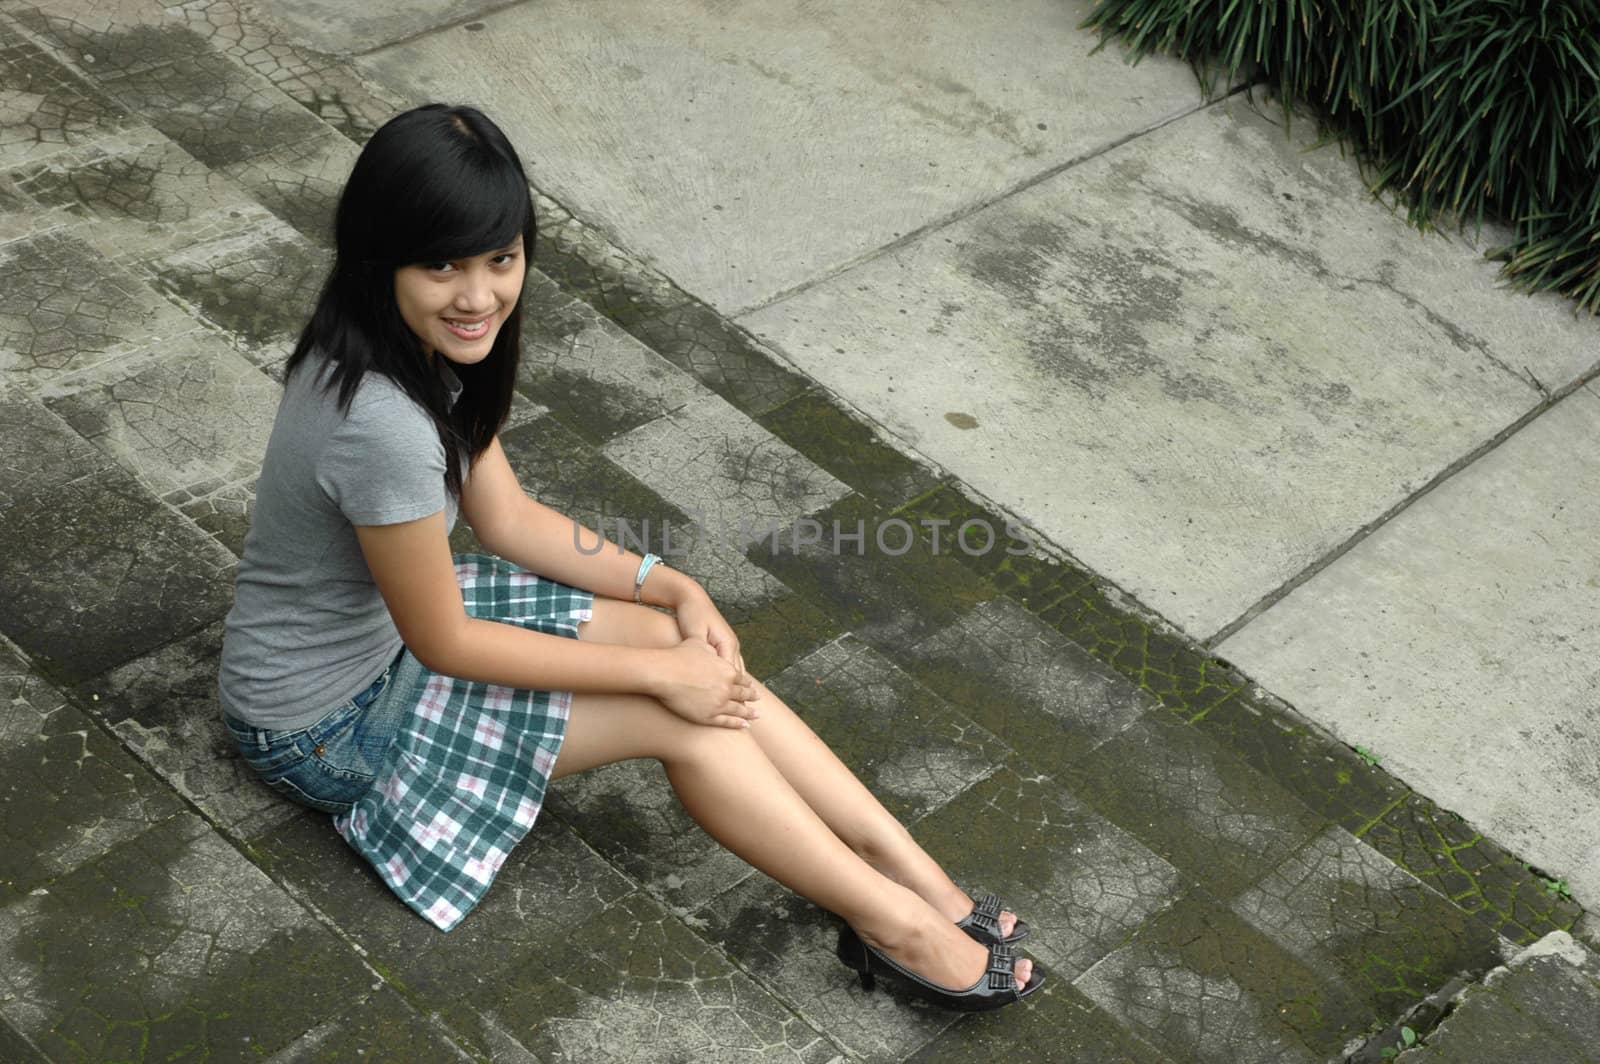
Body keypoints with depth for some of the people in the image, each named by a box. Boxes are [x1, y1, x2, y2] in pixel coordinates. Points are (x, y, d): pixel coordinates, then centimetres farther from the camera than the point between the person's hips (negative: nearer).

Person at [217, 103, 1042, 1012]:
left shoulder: (423, 347, -8)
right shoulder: (381, 425, -36)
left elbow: (508, 517, 3)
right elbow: (446, 644, -25)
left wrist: (670, 588, -8)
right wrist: (656, 670, -19)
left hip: (391, 622, 8)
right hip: (325, 722, -8)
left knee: (692, 649, -5)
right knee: (677, 715, -14)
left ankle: (930, 888, -4)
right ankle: (896, 926, -2)